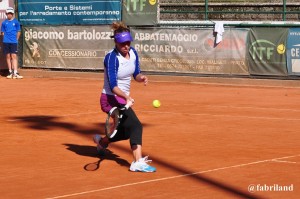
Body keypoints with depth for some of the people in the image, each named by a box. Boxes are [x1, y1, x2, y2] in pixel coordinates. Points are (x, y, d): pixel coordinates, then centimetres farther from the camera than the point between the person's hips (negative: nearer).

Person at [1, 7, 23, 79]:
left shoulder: (16, 22, 3)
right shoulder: (4, 22, 7)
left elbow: (18, 32, 8)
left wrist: (16, 39, 3)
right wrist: (6, 38, 3)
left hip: (14, 42, -2)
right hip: (6, 42, 2)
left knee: (14, 56, -9)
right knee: (8, 56, 5)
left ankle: (15, 72, -15)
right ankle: (10, 72, 12)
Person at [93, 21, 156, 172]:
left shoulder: (133, 53, -2)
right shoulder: (112, 58, -24)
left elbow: (136, 74, 11)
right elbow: (113, 86, -30)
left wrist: (141, 78, -13)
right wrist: (126, 97, -47)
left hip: (123, 99, 8)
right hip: (111, 99, -8)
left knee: (127, 132, 20)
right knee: (136, 126, -24)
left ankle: (101, 142, 47)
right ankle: (138, 162, -29)